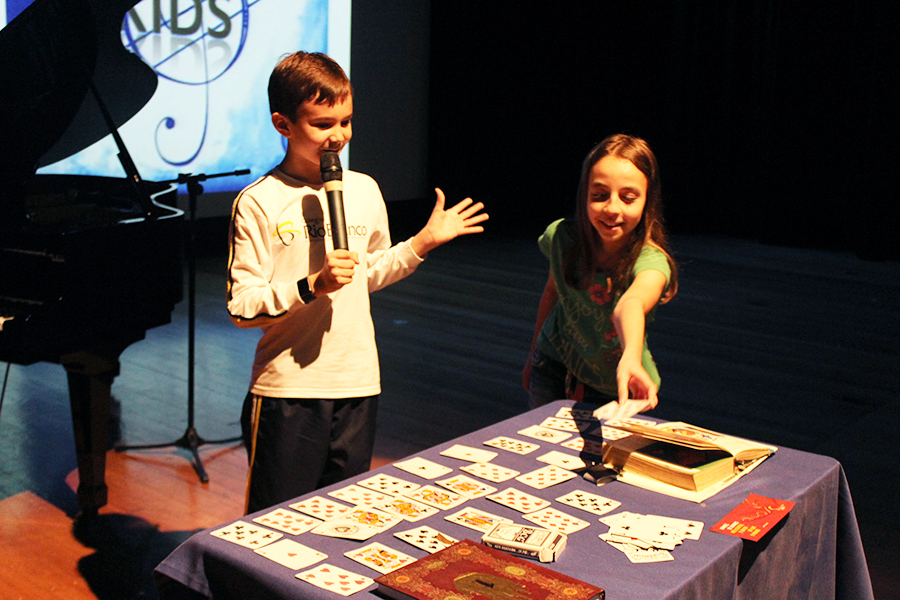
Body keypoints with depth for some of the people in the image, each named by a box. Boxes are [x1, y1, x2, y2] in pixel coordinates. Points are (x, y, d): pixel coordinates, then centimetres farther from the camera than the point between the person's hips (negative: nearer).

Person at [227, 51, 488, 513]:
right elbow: (241, 307, -11)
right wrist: (312, 287, -23)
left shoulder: (364, 190, 7)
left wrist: (424, 242, 11)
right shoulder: (259, 203, -9)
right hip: (287, 389, -4)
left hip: (358, 386, 5)